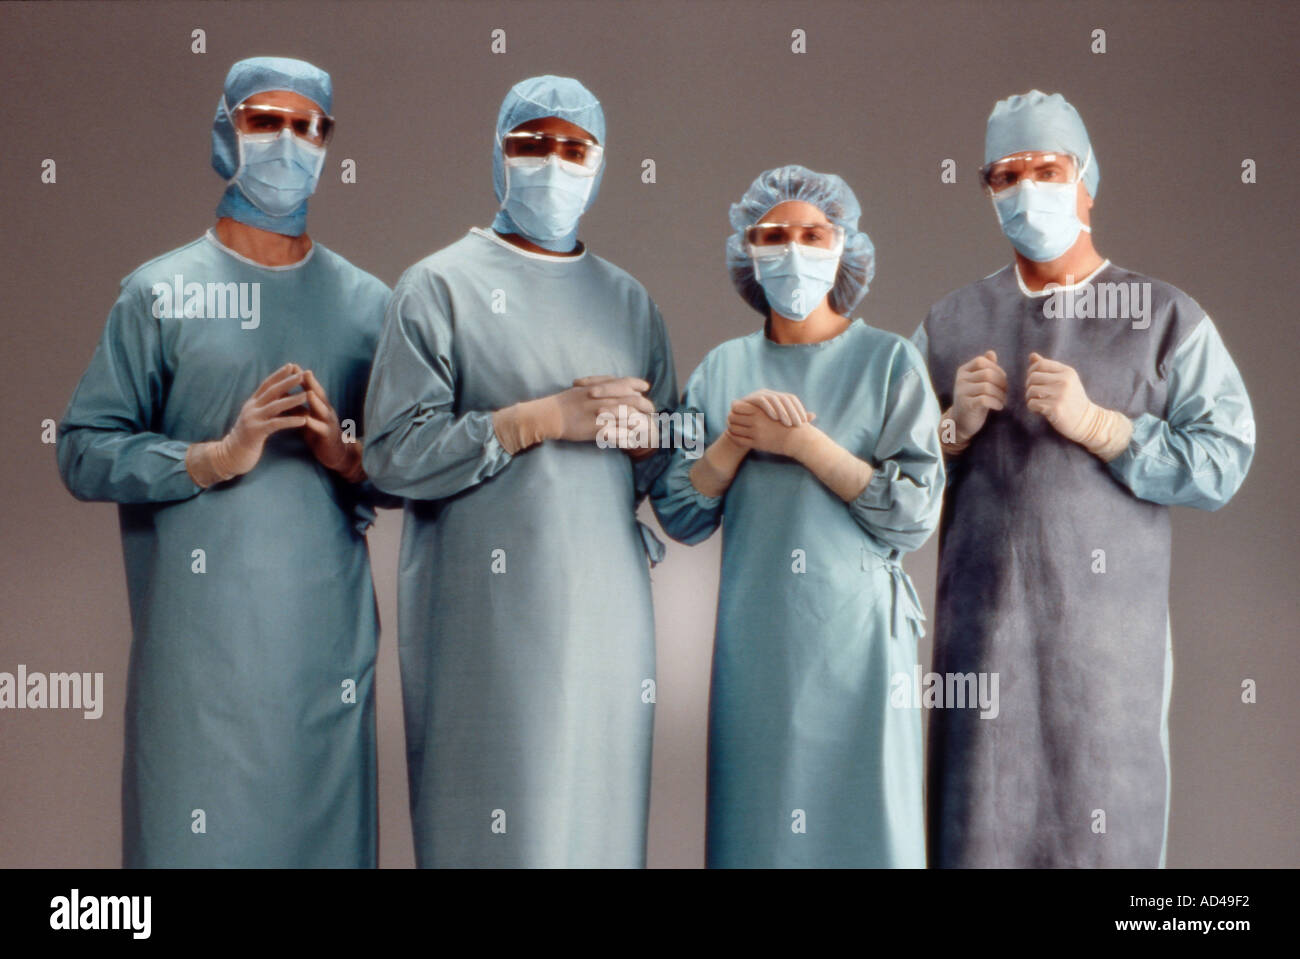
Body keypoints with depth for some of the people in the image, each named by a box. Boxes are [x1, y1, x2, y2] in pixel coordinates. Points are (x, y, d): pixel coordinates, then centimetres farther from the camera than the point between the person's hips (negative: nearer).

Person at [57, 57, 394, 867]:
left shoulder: (367, 304, 12)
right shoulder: (161, 293, 4)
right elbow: (85, 452, -2)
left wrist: (348, 456, -7)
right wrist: (214, 457, -13)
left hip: (329, 630, 3)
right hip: (201, 637, -2)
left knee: (329, 828, 4)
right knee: (197, 831, -1)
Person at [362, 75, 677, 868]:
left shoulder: (629, 302, 16)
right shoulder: (441, 287, 2)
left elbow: (671, 466, 19)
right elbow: (395, 455, -9)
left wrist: (640, 432, -4)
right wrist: (544, 419, -13)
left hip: (609, 608, 4)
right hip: (487, 614, -4)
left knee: (601, 812, 5)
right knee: (494, 820, -3)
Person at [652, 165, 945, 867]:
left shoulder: (889, 362, -1)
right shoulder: (722, 369, 8)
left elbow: (915, 516, -9)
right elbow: (678, 514, 5)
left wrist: (801, 442, -13)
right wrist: (736, 440, -11)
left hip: (856, 634, -2)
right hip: (755, 643, 3)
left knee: (861, 823, 2)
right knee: (757, 822, 7)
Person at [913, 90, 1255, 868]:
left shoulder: (1167, 318, 2)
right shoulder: (950, 324, 11)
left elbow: (1223, 462, -7)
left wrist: (1097, 425, -14)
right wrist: (955, 427, -6)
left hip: (1109, 631, -2)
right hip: (980, 627, 2)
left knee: (1104, 825, 3)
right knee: (980, 824, 6)